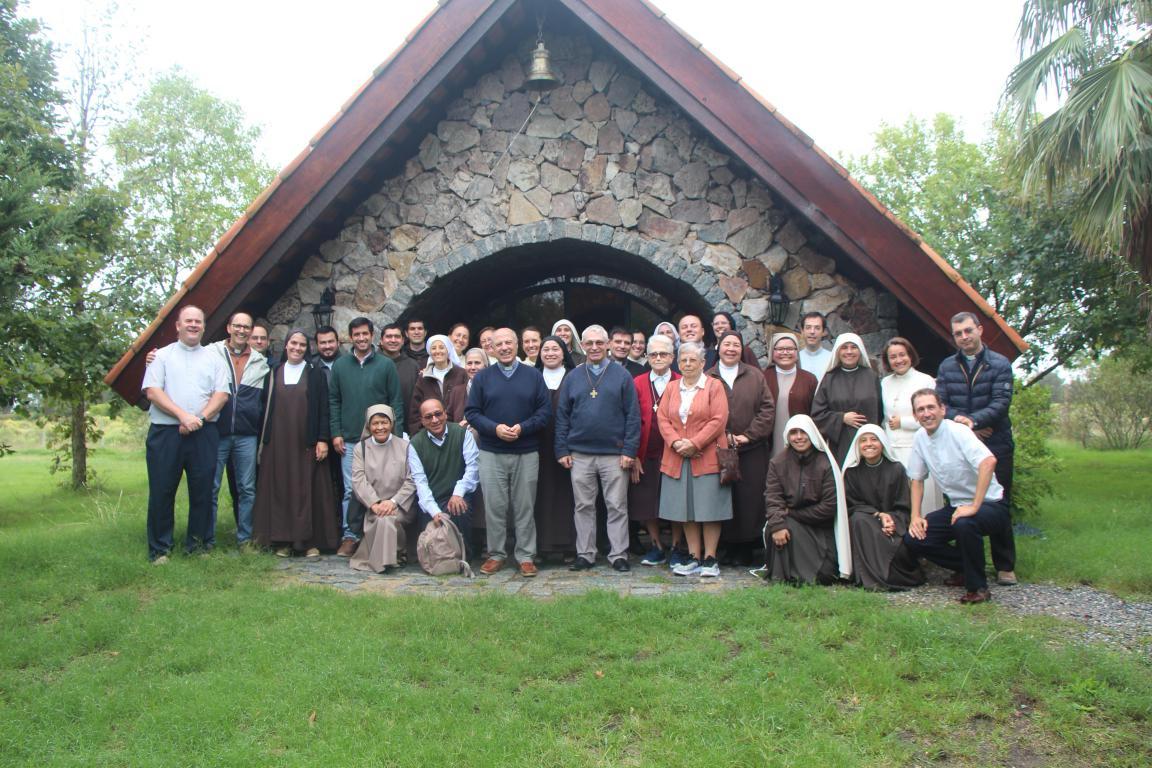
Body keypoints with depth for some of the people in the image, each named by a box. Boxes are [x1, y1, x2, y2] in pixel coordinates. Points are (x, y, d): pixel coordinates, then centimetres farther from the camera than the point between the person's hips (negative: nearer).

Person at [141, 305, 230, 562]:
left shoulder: (213, 358, 13)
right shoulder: (162, 356, 8)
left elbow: (222, 394, 4)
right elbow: (152, 391, -3)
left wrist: (201, 418, -11)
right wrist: (182, 416, -14)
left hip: (204, 434, 2)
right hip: (165, 432, -2)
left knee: (203, 490, 4)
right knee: (162, 491, 0)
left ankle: (198, 543, 14)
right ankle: (159, 549, 9)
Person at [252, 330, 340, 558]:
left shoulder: (316, 372, 3)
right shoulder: (275, 372, 10)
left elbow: (323, 407, -1)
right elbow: (267, 407, 11)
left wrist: (323, 439, -9)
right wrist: (264, 440, 5)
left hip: (307, 442, -2)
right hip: (279, 442, 2)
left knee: (309, 490, -1)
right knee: (281, 489, 3)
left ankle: (311, 540, 5)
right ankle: (284, 540, 10)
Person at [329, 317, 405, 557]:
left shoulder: (386, 365, 2)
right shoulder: (340, 365, 7)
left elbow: (396, 402, 1)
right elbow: (333, 401, 9)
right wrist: (336, 433, 1)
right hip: (349, 440, 1)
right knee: (350, 490, 2)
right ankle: (349, 536, 11)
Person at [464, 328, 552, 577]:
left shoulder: (533, 376, 5)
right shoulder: (482, 377, 6)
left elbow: (544, 411, 1)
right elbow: (471, 412, 2)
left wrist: (522, 428, -14)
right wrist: (495, 428, -14)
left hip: (527, 453, 0)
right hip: (491, 453, 0)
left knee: (525, 507, 5)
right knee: (495, 507, 4)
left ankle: (526, 556, 15)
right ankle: (496, 554, 17)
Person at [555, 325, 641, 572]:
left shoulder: (622, 376, 3)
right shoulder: (572, 378, 9)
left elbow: (632, 415, -1)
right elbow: (562, 416, 9)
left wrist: (629, 450, -7)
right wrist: (562, 450, 2)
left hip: (614, 454, -2)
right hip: (580, 454, 2)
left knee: (617, 506, 2)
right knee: (583, 507, 8)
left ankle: (618, 555, 11)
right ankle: (585, 555, 17)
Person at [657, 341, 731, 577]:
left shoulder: (714, 386, 0)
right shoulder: (671, 389, 13)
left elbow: (719, 420, -9)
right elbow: (662, 418, 5)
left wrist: (694, 443, -15)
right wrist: (676, 442, -11)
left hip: (707, 458, -4)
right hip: (677, 459, 4)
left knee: (709, 510, -1)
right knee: (687, 511, 7)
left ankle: (710, 559, 6)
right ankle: (693, 558, 14)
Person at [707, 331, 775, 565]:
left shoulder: (755, 376, 7)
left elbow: (768, 408, 2)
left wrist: (748, 435, -6)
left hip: (751, 450, 1)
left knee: (751, 499, 1)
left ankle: (745, 549, 11)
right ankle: (728, 546, 11)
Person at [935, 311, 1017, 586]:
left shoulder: (1000, 364, 1)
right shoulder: (947, 366, 10)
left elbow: (1001, 402, -10)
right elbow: (940, 404, 1)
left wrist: (974, 420, -25)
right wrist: (963, 423, -15)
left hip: (996, 447, -2)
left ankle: (1005, 566, 11)